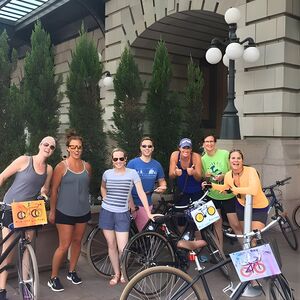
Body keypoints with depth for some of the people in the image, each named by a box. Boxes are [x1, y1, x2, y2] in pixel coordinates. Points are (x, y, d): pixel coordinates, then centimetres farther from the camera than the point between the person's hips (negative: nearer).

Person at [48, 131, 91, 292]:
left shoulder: (87, 166, 3)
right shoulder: (61, 167, -9)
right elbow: (54, 190, -5)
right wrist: (52, 211, -4)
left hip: (83, 211, 5)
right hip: (65, 212, -5)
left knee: (77, 241, 14)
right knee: (64, 245, -3)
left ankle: (72, 271, 32)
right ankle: (53, 278, 13)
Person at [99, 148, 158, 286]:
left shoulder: (132, 173, -7)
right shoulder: (107, 173, 1)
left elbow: (141, 193, -10)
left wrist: (149, 213, -15)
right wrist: (107, 201, 9)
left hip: (122, 214, -2)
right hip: (106, 213, 2)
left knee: (123, 249, -6)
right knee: (111, 246, 9)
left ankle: (123, 272, 22)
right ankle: (116, 274, 26)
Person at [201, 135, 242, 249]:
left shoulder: (225, 154, -9)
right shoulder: (202, 159, 1)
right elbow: (203, 179, 8)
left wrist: (223, 176, -22)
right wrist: (206, 177, -14)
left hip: (228, 194, -3)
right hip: (212, 195, 3)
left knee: (235, 225, -5)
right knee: (217, 223, 10)